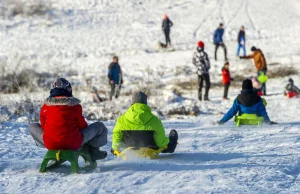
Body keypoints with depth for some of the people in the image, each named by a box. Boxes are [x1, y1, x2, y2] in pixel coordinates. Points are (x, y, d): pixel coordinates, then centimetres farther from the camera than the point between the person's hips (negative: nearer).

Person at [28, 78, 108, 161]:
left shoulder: (45, 107, 3)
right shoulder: (75, 106, -3)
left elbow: (43, 125, 12)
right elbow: (82, 125, 6)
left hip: (50, 144, 2)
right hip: (73, 144, -2)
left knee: (32, 126, 29)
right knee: (100, 126, 15)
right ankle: (92, 151, 32)